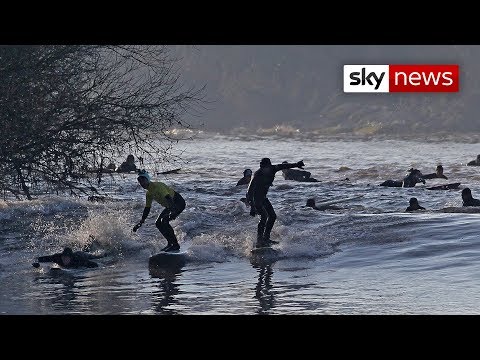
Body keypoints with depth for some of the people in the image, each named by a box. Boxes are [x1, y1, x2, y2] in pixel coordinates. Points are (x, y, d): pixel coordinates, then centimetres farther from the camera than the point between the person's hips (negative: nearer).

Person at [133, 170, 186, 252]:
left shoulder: (157, 186, -22)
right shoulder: (149, 193, 7)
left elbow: (168, 198, -35)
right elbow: (147, 209, 16)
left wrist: (173, 211, -48)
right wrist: (140, 223, 14)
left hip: (179, 202, -10)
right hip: (170, 206, 10)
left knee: (165, 220, -25)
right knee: (158, 223, 5)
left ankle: (175, 244, -21)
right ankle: (170, 243, 10)